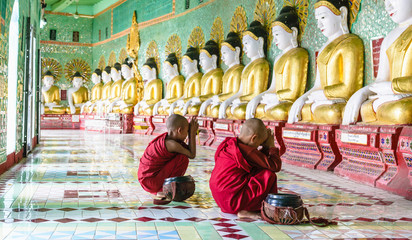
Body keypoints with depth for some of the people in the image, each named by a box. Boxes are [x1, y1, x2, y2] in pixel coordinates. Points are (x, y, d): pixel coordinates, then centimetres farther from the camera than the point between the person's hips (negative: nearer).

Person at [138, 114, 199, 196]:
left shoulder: (166, 137, 5)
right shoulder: (172, 144, -22)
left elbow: (188, 150, 14)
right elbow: (192, 155, -11)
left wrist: (191, 133, 5)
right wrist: (193, 134, -7)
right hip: (151, 182, -10)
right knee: (183, 158, -14)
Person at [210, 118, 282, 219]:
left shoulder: (229, 144, 10)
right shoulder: (246, 151, -18)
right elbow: (275, 166, -14)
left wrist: (266, 147, 15)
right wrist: (272, 146, -1)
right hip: (232, 201, -10)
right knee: (269, 175, -8)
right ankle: (245, 211, -3)